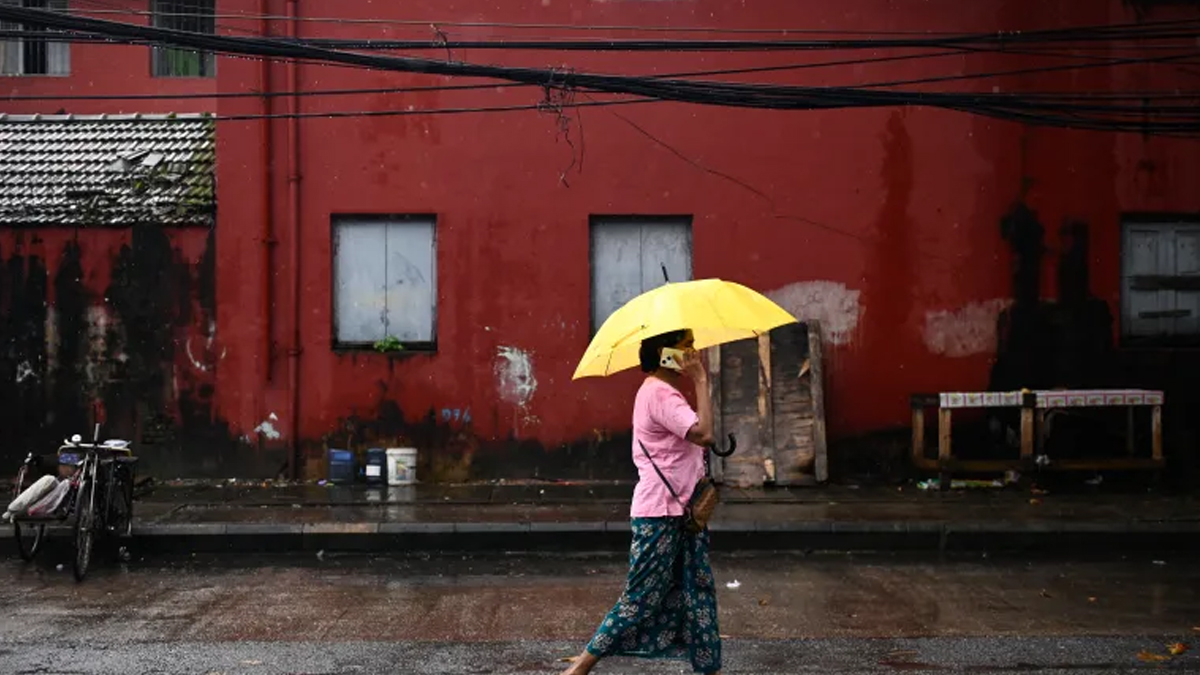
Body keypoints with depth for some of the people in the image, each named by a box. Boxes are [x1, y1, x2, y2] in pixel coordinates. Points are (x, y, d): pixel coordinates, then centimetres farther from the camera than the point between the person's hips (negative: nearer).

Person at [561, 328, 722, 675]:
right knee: (642, 598, -4)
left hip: (680, 512, 10)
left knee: (698, 593, 10)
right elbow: (703, 434, -27)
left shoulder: (666, 392, 15)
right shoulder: (659, 393, -17)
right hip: (659, 515, -10)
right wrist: (701, 382, -20)